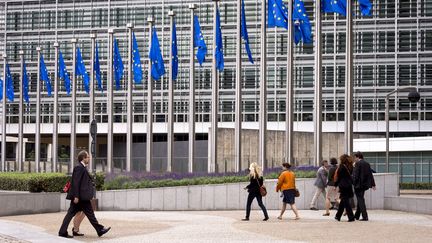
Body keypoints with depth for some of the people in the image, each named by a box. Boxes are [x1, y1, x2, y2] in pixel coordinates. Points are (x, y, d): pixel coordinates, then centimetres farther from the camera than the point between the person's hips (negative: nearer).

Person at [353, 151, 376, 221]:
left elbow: (355, 175, -16)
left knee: (360, 200, -4)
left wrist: (353, 184, -12)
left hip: (359, 184, -8)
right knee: (360, 199, 17)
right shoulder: (367, 164, 11)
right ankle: (357, 215, 27)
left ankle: (365, 216, -10)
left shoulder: (358, 164, -11)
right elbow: (371, 175, 13)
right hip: (365, 184, 8)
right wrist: (373, 184, 16)